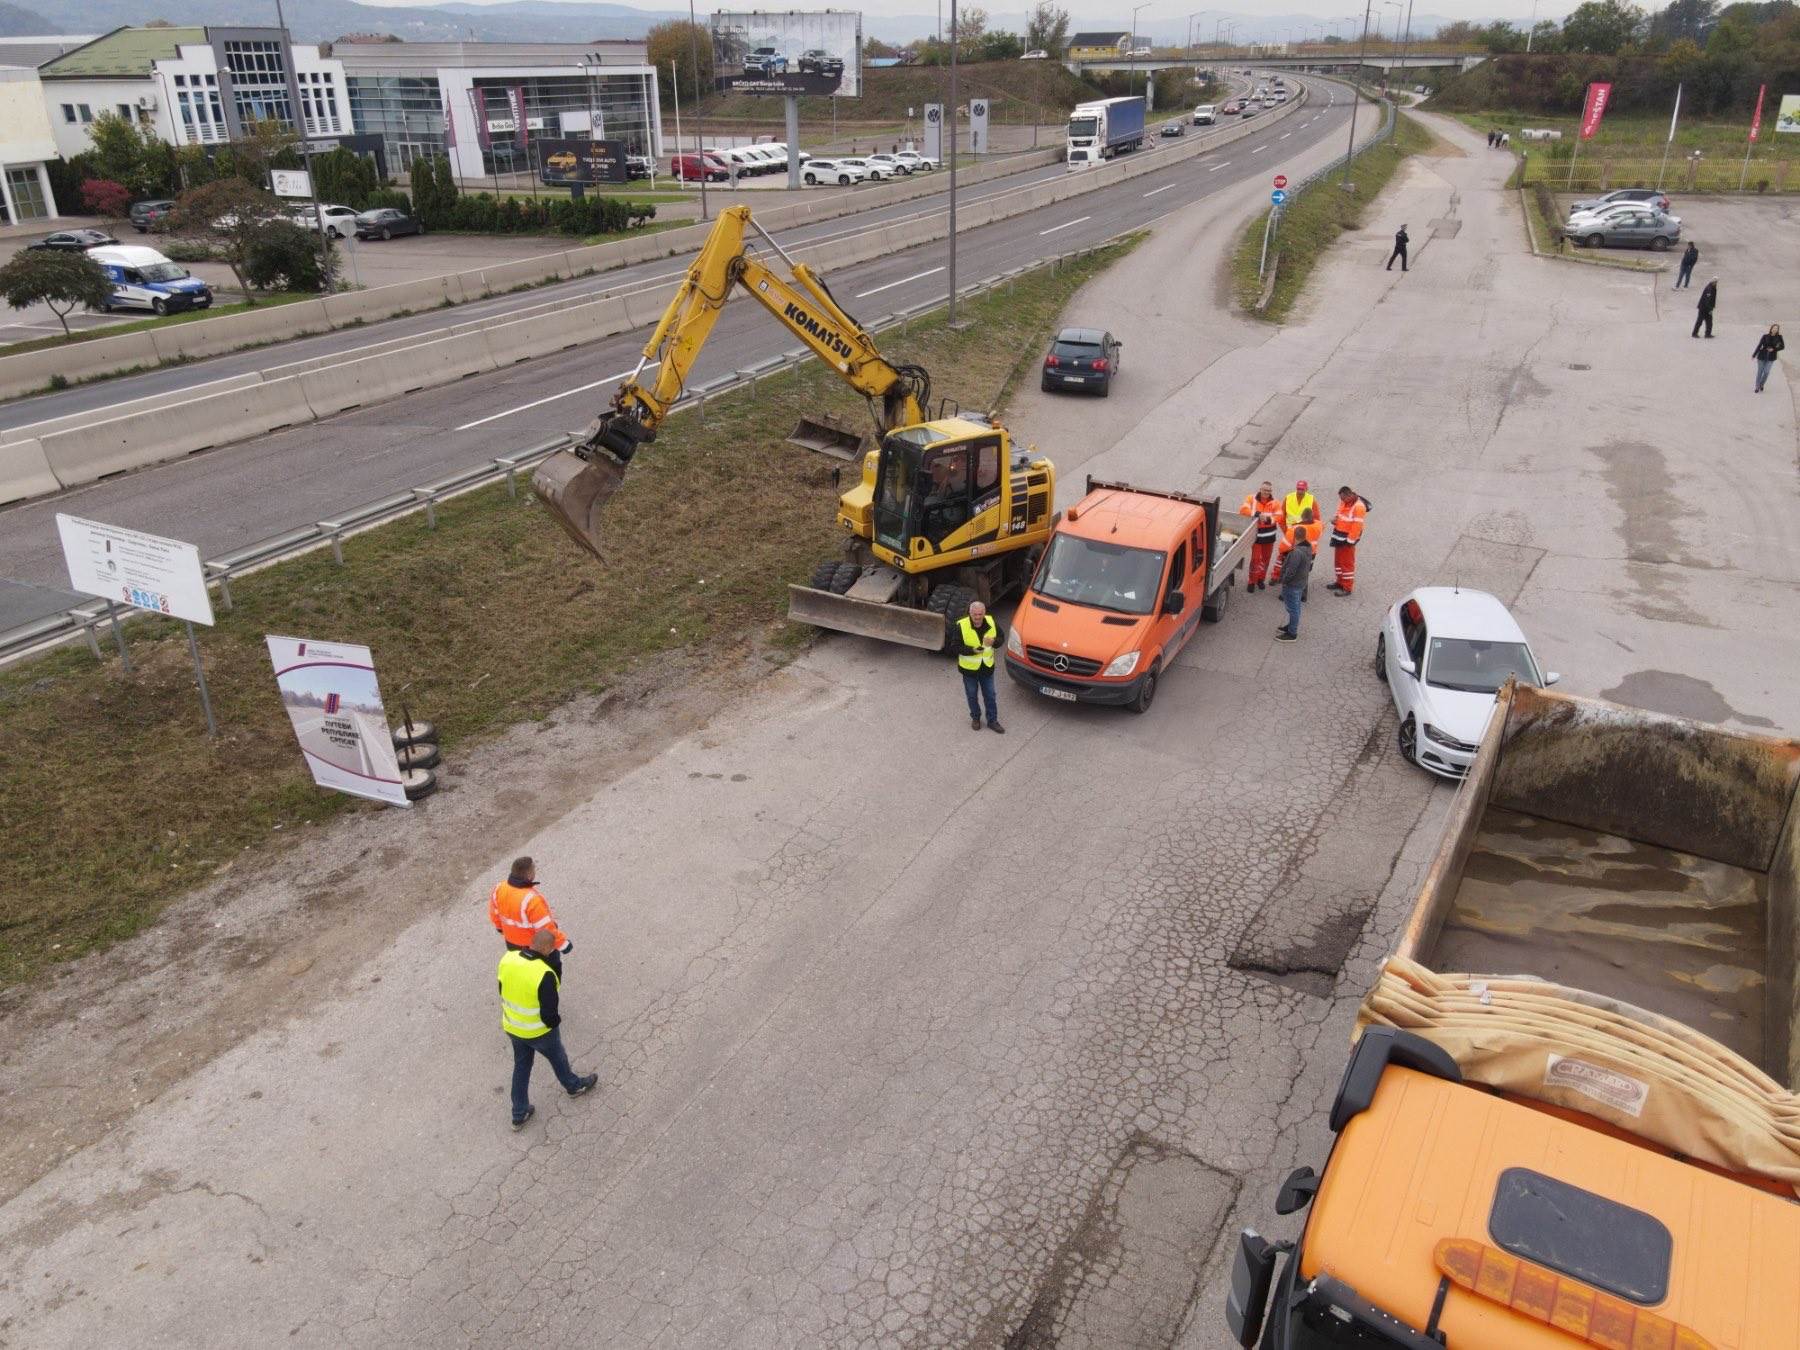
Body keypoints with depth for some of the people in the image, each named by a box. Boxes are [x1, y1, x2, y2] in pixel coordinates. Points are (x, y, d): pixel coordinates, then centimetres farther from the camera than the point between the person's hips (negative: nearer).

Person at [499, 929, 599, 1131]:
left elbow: (504, 991, 2)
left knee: (521, 1066, 25)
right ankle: (574, 1086, 51)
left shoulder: (507, 959, -15)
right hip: (538, 1031, -5)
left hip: (512, 1027, 5)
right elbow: (549, 1014, -27)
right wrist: (556, 1021, -4)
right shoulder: (544, 975, -35)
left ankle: (519, 1114, 38)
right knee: (558, 1058, 24)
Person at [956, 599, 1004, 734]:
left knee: (990, 695, 14)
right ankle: (975, 718, 37)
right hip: (969, 668, -2)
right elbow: (957, 647, -16)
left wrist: (993, 642, -22)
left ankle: (992, 721, 28)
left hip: (987, 667, 2)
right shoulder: (961, 626, -20)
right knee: (972, 695, 16)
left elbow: (1000, 638, 2)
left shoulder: (991, 623, -10)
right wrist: (972, 650, -32)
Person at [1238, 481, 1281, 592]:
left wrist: (1268, 518, -35)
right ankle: (1252, 581, 11)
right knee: (1255, 558, -2)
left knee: (1266, 558, 14)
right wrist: (1257, 514, -33)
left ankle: (1261, 579, 33)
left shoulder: (1275, 503, -5)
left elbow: (1278, 517, -14)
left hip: (1269, 535, 2)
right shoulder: (1251, 499, -8)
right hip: (1256, 534, -2)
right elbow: (1243, 509, -22)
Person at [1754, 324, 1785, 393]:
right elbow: (1759, 346, -4)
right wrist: (1754, 355, -6)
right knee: (1760, 371, 5)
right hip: (1762, 356, 0)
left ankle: (1761, 384, 19)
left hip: (1771, 358, 0)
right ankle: (1757, 387, 17)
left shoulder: (1779, 337, -5)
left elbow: (1782, 346, 3)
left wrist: (1774, 349, -13)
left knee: (1766, 372, -6)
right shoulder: (1765, 336, -6)